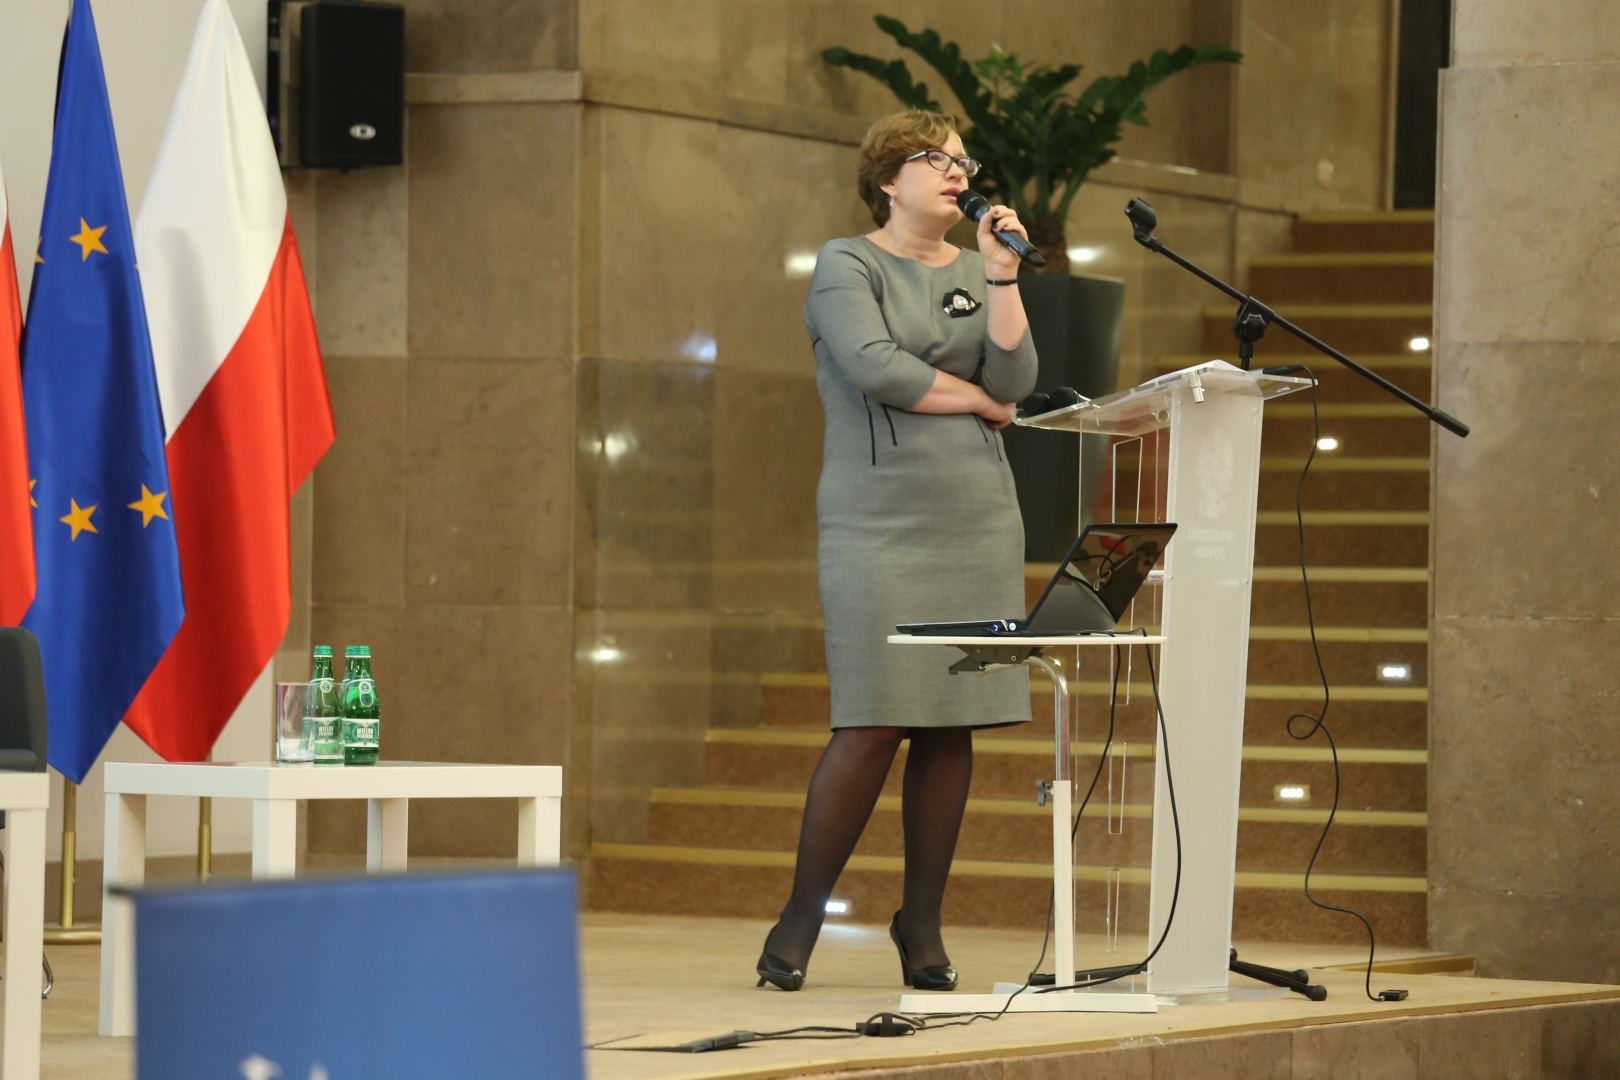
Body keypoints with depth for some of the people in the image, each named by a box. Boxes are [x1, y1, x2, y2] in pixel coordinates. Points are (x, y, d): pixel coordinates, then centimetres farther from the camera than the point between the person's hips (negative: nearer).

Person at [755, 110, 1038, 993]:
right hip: (878, 519, -5)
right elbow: (876, 369, -14)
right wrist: (978, 400, -2)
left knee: (952, 727, 2)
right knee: (873, 726, -12)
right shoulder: (846, 266, 1)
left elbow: (1016, 379, 2)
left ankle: (923, 920, 12)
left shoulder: (975, 273, 16)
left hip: (976, 520, 5)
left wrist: (1002, 276, -6)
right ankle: (800, 919, -1)